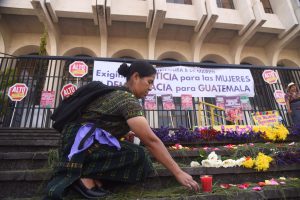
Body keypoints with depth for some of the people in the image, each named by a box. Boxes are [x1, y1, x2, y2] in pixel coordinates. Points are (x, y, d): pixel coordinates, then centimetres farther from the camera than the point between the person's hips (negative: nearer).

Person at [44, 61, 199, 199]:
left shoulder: (119, 93, 12)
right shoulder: (128, 100, -18)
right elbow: (151, 141, -22)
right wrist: (178, 173, -17)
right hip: (81, 141, -9)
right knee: (138, 156, -20)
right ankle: (85, 176, -13)